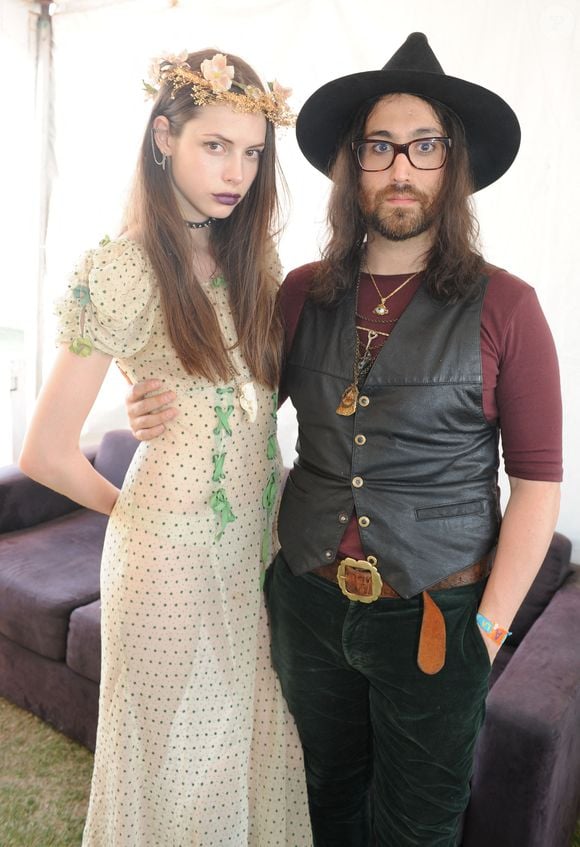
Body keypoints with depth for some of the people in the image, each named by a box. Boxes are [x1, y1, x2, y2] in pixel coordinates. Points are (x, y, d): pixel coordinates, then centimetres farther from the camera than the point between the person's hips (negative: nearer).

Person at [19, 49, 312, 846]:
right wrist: (133, 511, 1)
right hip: (175, 557, -5)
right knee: (182, 757, 14)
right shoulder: (118, 271, -15)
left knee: (261, 741, 20)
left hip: (262, 542, 6)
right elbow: (46, 454, -13)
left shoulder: (252, 258, 5)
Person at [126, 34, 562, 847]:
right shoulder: (304, 293, -1)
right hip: (308, 603, 3)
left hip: (432, 618, -2)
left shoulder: (501, 306, -10)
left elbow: (537, 484, -8)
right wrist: (169, 411, -10)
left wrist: (489, 628, -10)